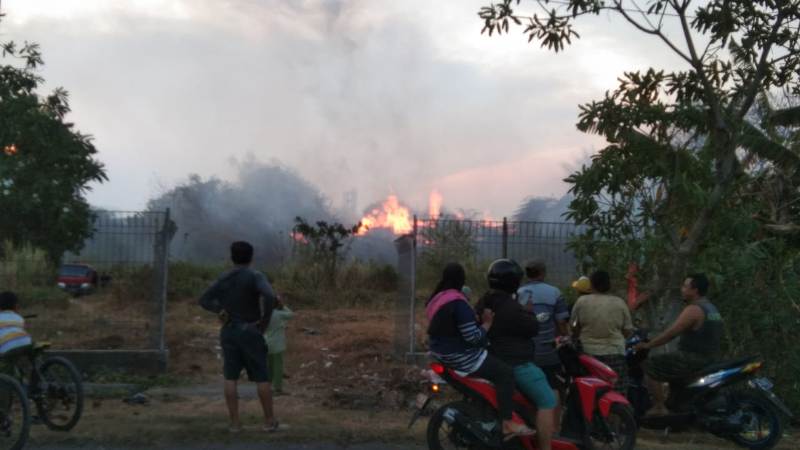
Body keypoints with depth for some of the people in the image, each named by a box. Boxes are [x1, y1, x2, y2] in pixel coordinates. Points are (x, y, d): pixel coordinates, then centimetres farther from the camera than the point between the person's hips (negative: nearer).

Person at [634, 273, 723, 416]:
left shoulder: (693, 309, -15)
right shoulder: (712, 309, 16)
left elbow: (671, 333, -19)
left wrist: (647, 345, -12)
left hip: (694, 360, -10)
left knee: (651, 366, -9)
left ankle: (659, 408, -13)